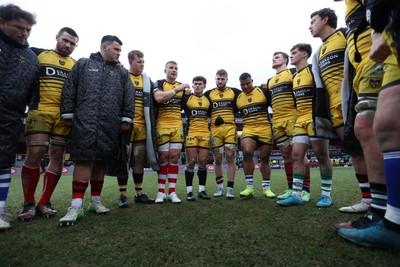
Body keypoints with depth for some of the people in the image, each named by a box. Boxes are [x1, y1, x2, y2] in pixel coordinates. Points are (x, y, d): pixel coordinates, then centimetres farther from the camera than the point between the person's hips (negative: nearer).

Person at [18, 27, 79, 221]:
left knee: (57, 158, 1)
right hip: (40, 111, -2)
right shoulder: (37, 54, 11)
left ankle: (44, 203, 13)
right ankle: (29, 204, 9)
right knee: (35, 154, -8)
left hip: (64, 116, 3)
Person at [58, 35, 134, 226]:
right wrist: (68, 114, 2)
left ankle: (95, 201, 16)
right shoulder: (83, 64, 14)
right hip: (84, 122, -2)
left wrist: (126, 119, 3)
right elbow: (69, 90, 9)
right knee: (83, 160, -9)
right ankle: (76, 205, -4)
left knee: (101, 160, 6)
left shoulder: (122, 72, 19)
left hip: (110, 125, 2)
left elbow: (129, 97, 11)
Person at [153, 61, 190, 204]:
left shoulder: (182, 86, 16)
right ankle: (161, 192, 9)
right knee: (163, 157, -2)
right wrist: (177, 89, -20)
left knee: (174, 157, 1)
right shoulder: (159, 83, 3)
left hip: (177, 126, 4)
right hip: (162, 125, -3)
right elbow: (159, 98, -19)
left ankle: (172, 192, 7)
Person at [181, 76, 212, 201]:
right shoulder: (186, 98, 5)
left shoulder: (208, 100, 16)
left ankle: (202, 190, 14)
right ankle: (189, 191, 6)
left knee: (203, 162, 4)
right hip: (191, 132, -3)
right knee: (191, 161, -3)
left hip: (205, 133, 3)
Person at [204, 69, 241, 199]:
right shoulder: (208, 94, 13)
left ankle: (230, 188, 3)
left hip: (230, 128, -1)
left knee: (230, 158, -4)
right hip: (215, 129, 1)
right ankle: (220, 187, 17)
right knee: (217, 159, 4)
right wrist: (213, 118, -1)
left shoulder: (234, 92, 11)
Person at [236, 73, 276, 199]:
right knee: (247, 153, -22)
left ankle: (266, 187, 19)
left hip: (265, 129, -1)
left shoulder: (263, 92, 2)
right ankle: (249, 187, -12)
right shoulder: (238, 98, 10)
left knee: (265, 158, 6)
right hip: (248, 130, 1)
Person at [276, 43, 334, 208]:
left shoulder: (313, 70, -3)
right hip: (300, 120, 7)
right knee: (296, 155, 0)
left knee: (322, 155, -1)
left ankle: (326, 194, 11)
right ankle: (296, 194, 4)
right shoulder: (294, 77, 19)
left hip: (315, 118, -7)